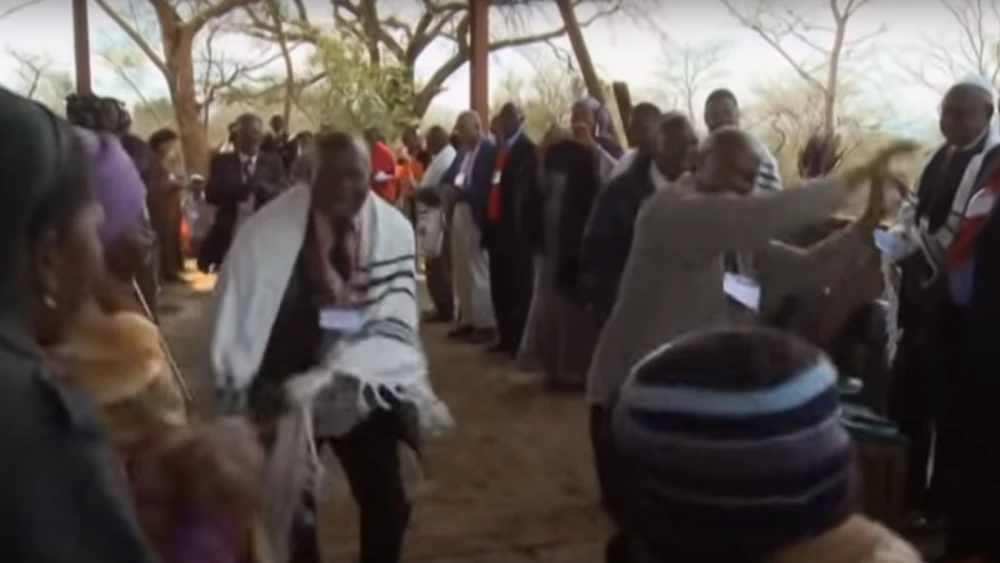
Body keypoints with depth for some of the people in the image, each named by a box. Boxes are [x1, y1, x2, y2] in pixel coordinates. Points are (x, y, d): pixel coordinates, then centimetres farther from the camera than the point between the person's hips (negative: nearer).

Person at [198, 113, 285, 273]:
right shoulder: (222, 162, 6)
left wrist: (261, 187, -24)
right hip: (228, 237, 0)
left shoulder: (272, 163, 7)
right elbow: (211, 195, -5)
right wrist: (242, 189, -23)